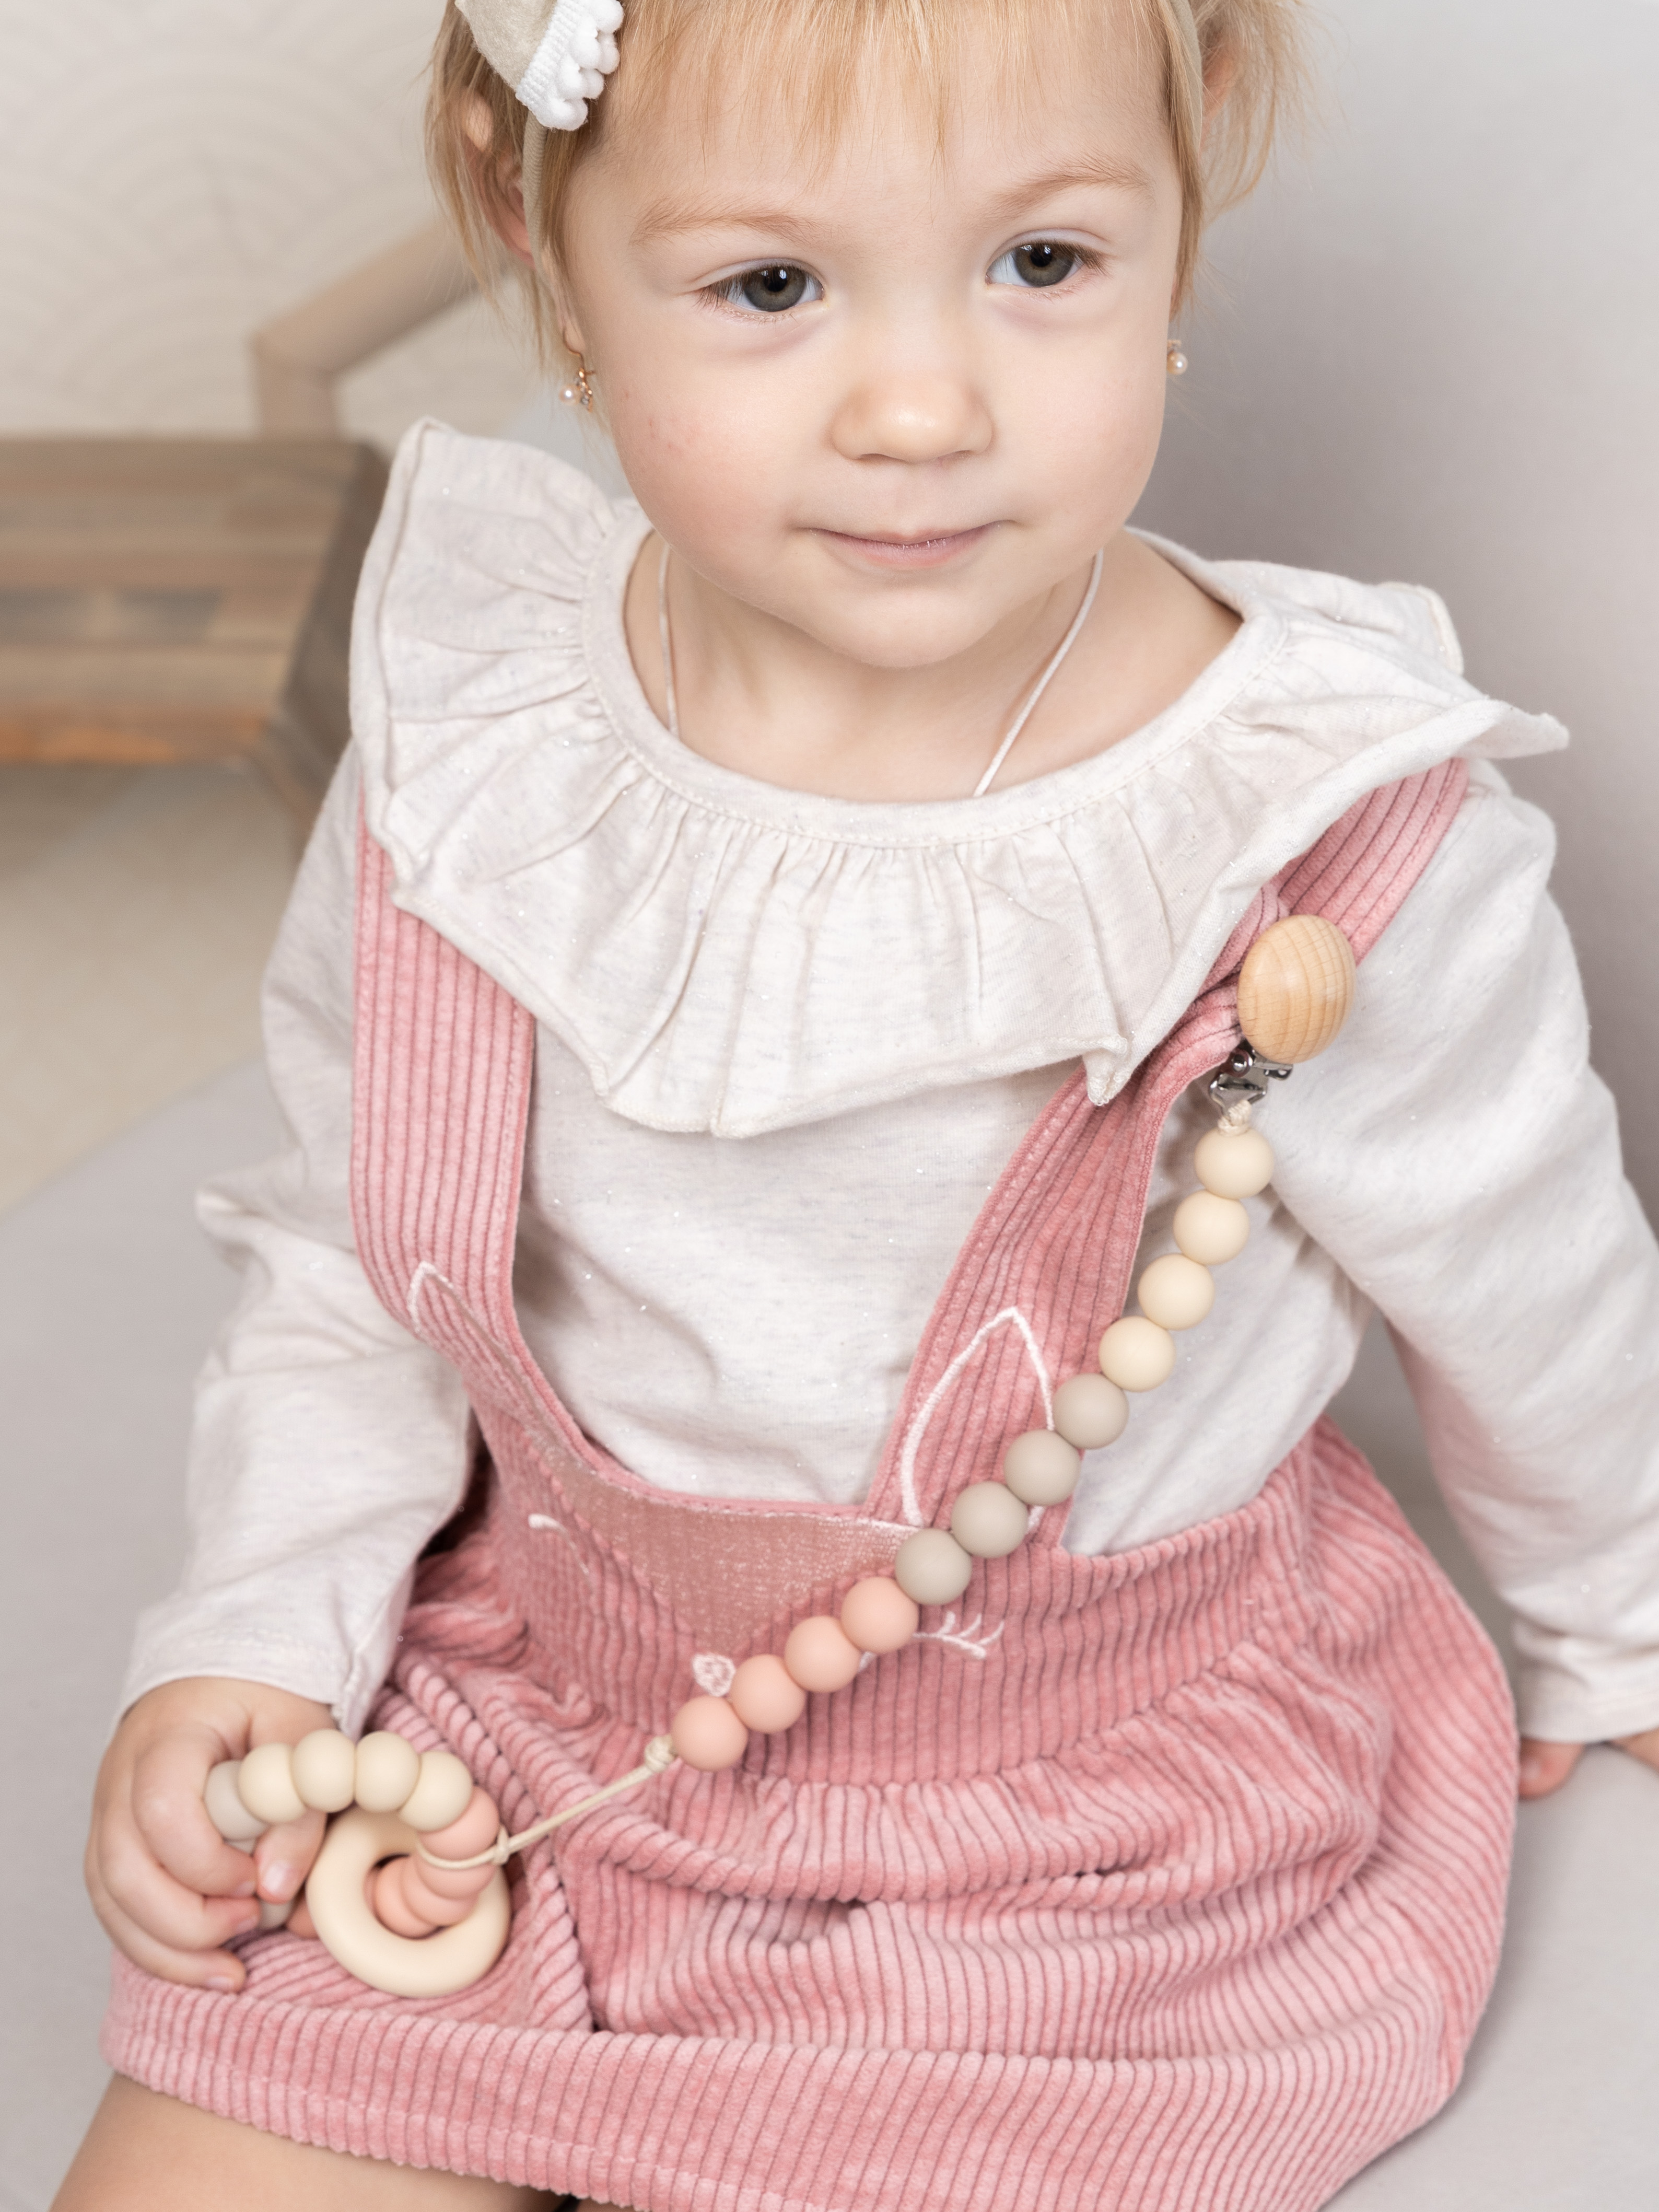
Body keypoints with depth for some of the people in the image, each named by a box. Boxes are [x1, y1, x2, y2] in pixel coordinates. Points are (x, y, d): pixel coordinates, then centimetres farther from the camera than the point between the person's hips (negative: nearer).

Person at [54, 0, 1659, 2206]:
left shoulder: (1324, 837, -22)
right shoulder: (475, 724, -13)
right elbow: (355, 1237, 5)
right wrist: (258, 1636, -5)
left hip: (1075, 1822, -2)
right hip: (533, 1708, 3)